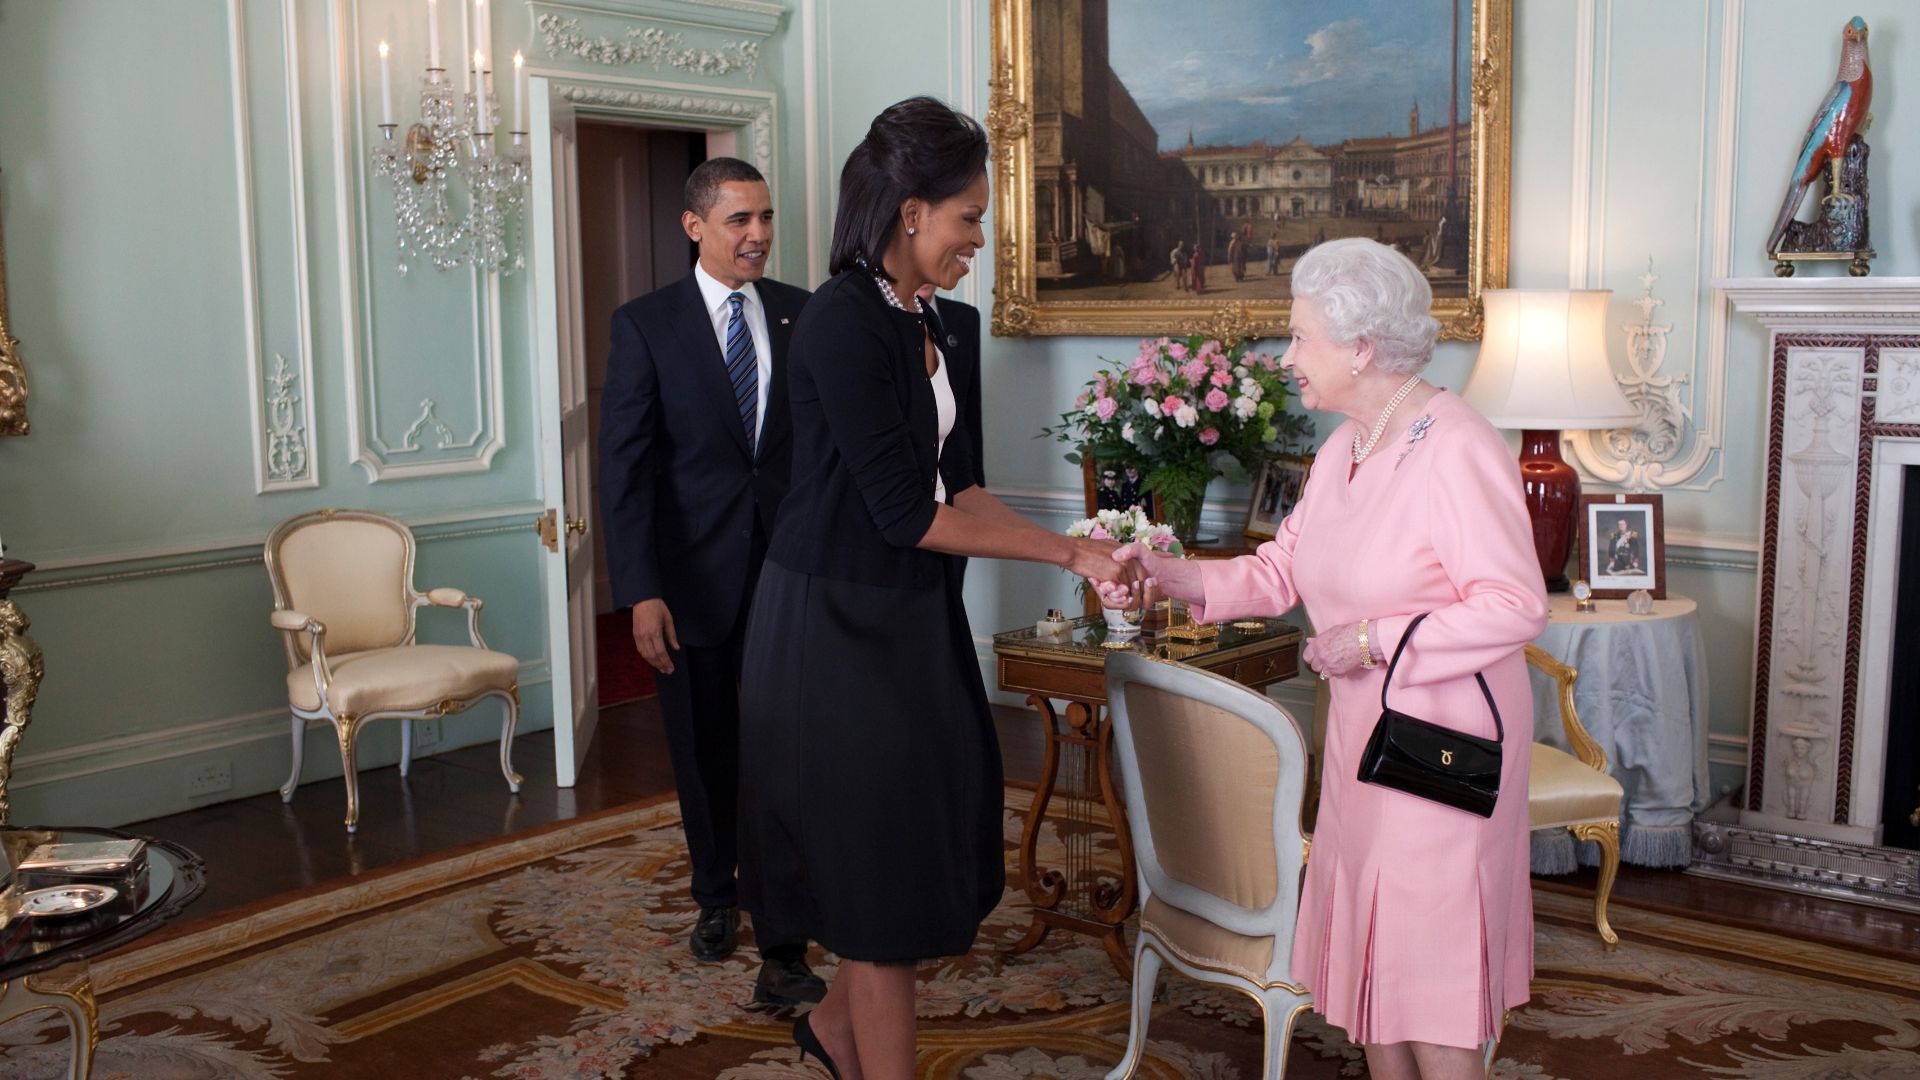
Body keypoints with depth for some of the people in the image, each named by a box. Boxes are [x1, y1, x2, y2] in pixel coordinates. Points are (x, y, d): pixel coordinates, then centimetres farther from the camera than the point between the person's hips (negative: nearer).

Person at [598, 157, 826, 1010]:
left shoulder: (803, 315, 3)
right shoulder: (645, 324, -4)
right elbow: (625, 466, -8)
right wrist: (642, 593, -15)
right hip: (694, 576, 0)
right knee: (706, 754, 15)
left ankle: (783, 944, 8)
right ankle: (716, 896, 39)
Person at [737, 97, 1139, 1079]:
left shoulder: (950, 329, 8)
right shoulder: (842, 324, -19)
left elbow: (959, 486, 5)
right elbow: (904, 513, -21)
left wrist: (1079, 553, -9)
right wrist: (1067, 551, -17)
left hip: (914, 616, 8)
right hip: (838, 624, -8)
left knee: (932, 843, 15)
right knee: (880, 863, 3)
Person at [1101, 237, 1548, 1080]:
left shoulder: (1457, 451, -20)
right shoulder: (1343, 448, 8)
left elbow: (1515, 607, -23)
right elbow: (1281, 570, 9)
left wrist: (1373, 640, -20)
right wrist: (1171, 576, -3)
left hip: (1444, 737, -8)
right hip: (1362, 728, 9)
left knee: (1426, 958, 2)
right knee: (1367, 950, 17)